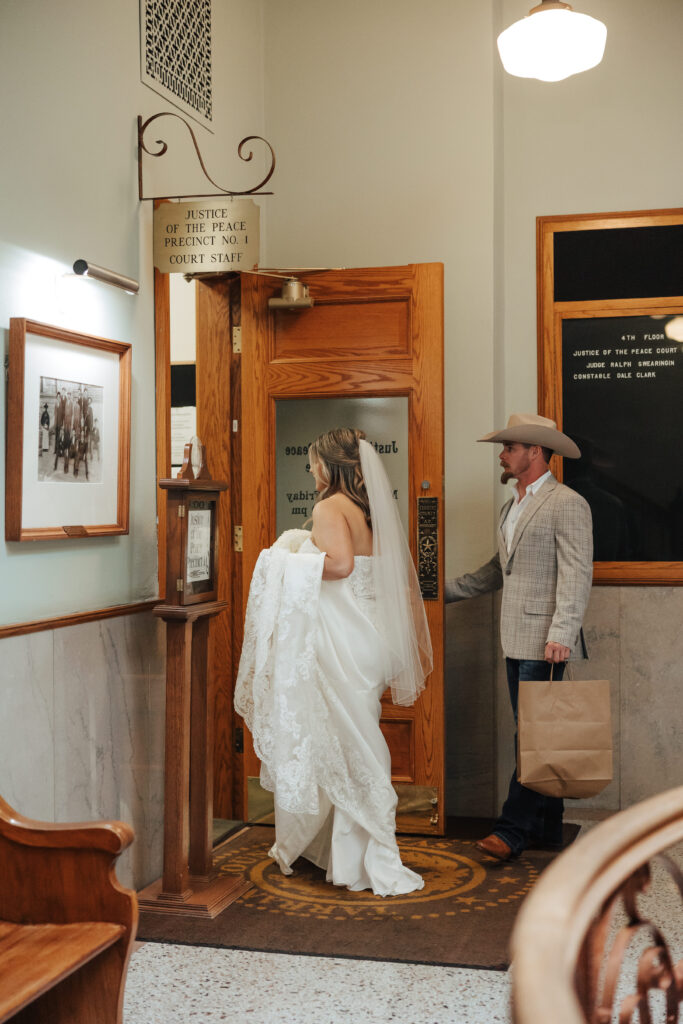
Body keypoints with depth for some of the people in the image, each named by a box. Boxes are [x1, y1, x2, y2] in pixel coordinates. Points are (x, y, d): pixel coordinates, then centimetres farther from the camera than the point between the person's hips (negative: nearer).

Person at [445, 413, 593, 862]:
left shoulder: (567, 504, -9)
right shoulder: (513, 506, 19)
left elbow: (577, 575, -17)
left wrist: (560, 635, -25)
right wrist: (446, 589, 25)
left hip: (544, 642, -9)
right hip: (516, 640, 9)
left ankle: (514, 829, -2)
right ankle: (547, 828, 20)